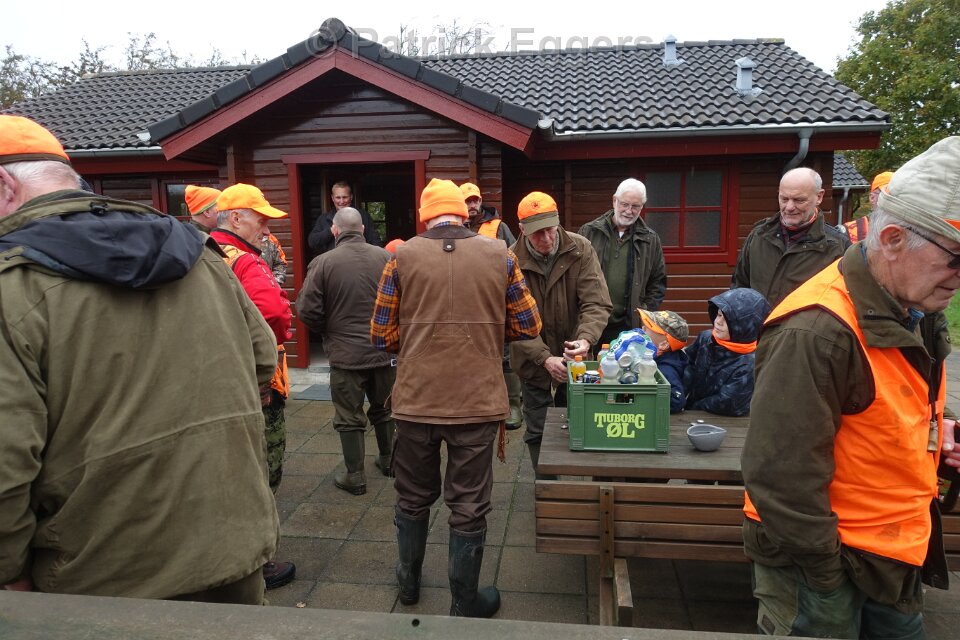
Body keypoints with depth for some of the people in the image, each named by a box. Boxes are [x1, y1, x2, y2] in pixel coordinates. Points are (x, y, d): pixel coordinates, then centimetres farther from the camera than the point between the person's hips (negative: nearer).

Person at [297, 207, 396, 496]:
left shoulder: (323, 262, -11)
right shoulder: (384, 257, -4)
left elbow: (307, 310, -11)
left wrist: (328, 331, 7)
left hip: (345, 353, -3)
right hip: (385, 350, 4)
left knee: (350, 417, 10)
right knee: (384, 408, 23)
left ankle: (355, 477, 18)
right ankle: (387, 460, 37)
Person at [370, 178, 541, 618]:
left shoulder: (403, 256, -2)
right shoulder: (499, 255, -1)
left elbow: (382, 336, 1)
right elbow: (527, 326, 5)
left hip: (416, 400, 1)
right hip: (477, 401, -1)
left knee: (413, 498, 21)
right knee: (469, 506, 12)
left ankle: (409, 581, 42)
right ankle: (465, 605, 27)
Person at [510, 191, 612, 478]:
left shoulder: (580, 249, -13)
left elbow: (597, 303, -18)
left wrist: (586, 338, -37)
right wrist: (545, 358, -29)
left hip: (572, 358, 1)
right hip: (533, 361, -1)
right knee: (538, 433, 11)